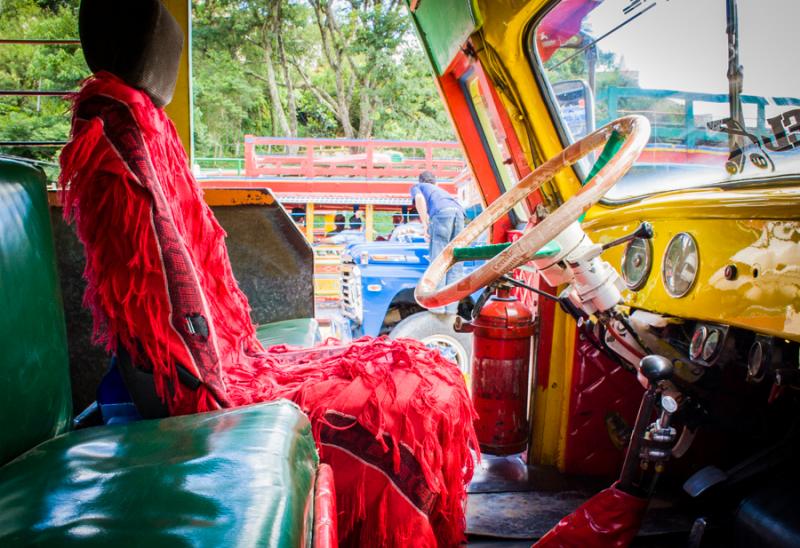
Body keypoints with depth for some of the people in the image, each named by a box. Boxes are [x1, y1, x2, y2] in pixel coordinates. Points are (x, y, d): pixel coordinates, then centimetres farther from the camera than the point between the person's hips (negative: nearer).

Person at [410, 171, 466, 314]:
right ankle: (451, 306, 1)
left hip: (442, 214, -5)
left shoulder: (417, 187, 27)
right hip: (459, 213, 5)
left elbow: (419, 198, 2)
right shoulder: (440, 190, 44)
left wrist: (425, 224, -1)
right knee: (455, 263, 5)